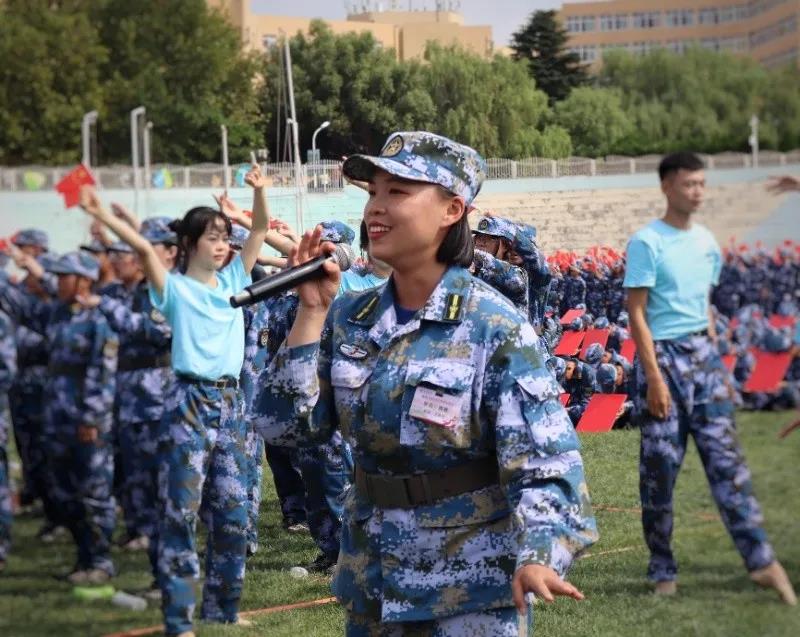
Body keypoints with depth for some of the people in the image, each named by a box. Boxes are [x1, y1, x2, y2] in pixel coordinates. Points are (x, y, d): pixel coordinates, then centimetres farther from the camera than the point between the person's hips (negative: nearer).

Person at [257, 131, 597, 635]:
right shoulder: (349, 319, 2)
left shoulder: (495, 327, -14)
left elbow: (543, 460, -20)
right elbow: (288, 426, -1)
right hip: (372, 578, 6)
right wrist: (312, 311, -7)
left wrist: (537, 556, -37)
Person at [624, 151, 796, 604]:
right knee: (660, 465, 0)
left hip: (702, 353, 6)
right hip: (662, 356, -5)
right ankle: (663, 571, 9)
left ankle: (762, 561, -4)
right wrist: (654, 375, -17)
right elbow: (637, 314, -11)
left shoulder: (707, 242, 12)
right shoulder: (647, 243, -9)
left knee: (726, 456, -1)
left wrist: (717, 363, 15)